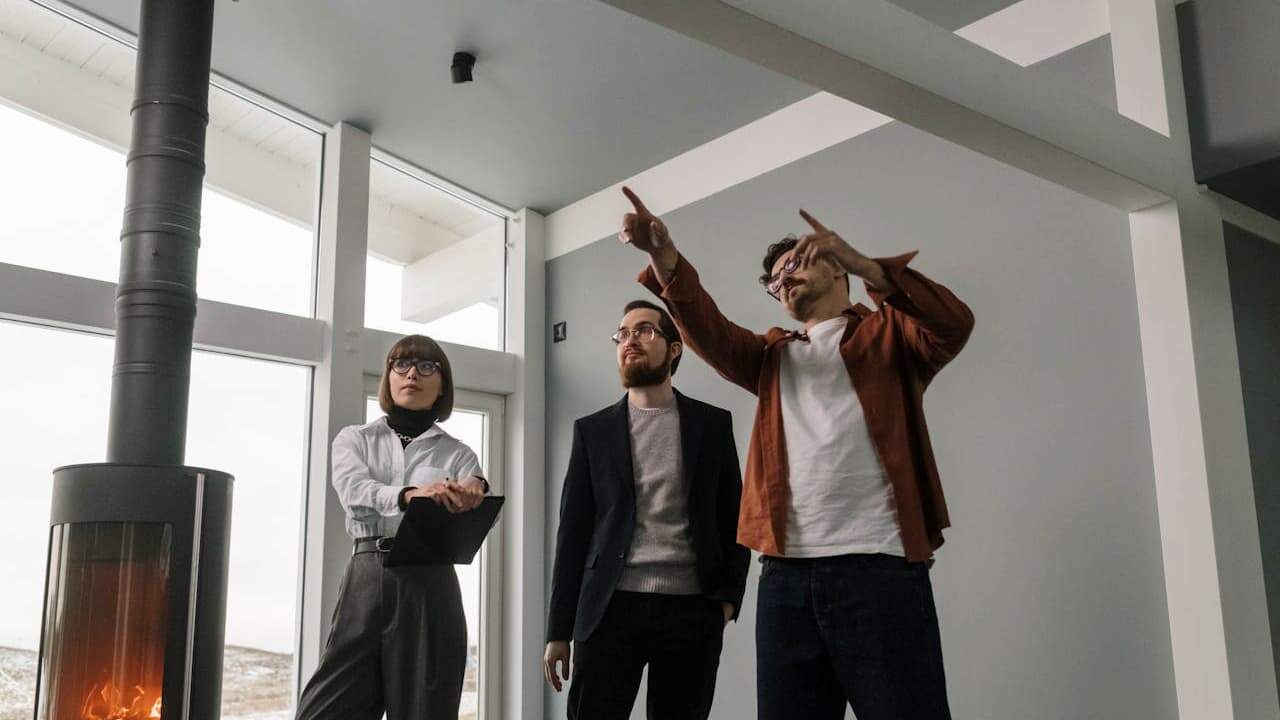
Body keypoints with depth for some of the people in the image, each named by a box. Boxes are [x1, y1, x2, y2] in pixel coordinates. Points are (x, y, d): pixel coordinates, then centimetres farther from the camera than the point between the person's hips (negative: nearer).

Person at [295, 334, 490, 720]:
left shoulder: (457, 455, 14)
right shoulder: (354, 439, 14)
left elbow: (466, 513, -4)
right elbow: (353, 490, -8)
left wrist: (474, 492, -29)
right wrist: (408, 494, -29)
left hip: (429, 586, 0)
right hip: (366, 580, 0)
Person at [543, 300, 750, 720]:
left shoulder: (713, 423, 10)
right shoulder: (593, 430, 11)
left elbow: (733, 517, 10)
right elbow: (574, 530, 8)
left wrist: (728, 595, -3)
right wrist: (559, 629, 3)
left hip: (692, 610, 0)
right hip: (612, 607, 0)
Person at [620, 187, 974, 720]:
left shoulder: (888, 332, 12)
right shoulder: (773, 355, 24)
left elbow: (953, 323, -9)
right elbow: (708, 330, 6)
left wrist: (861, 264, -21)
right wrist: (664, 257, -10)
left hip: (879, 566, -4)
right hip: (785, 575, 5)